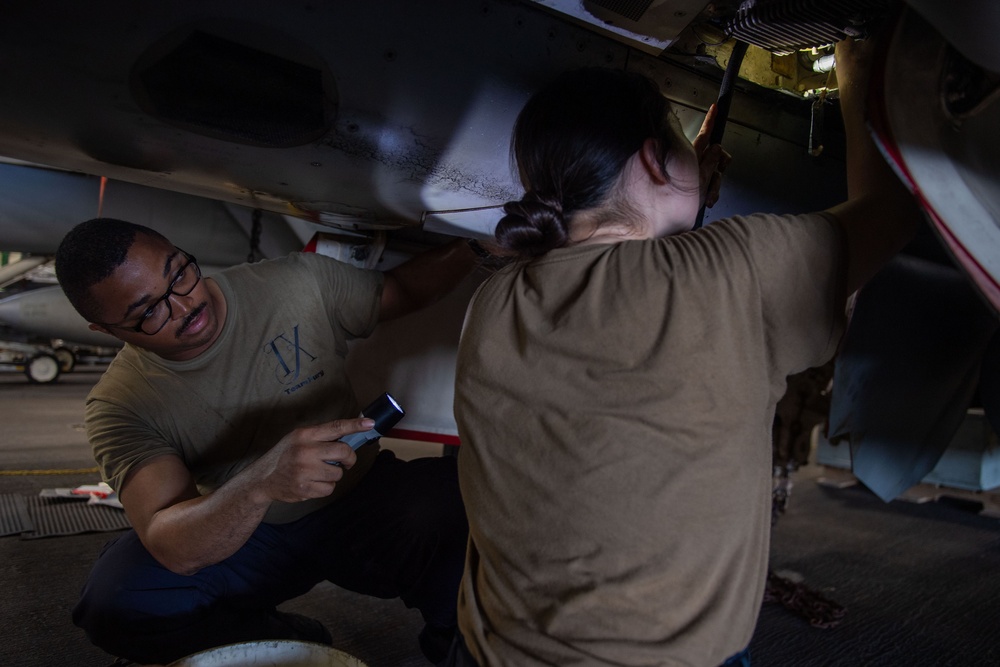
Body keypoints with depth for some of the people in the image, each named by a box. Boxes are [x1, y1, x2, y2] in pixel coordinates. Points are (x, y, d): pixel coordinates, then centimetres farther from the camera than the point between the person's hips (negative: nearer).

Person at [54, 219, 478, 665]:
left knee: (468, 502, -32)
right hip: (244, 541, 1)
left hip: (361, 501, 0)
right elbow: (173, 550, -27)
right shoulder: (121, 405, -14)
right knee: (117, 600, -26)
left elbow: (402, 290, 5)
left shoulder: (296, 282, -11)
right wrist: (261, 483, -47)